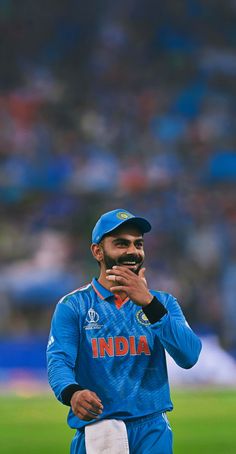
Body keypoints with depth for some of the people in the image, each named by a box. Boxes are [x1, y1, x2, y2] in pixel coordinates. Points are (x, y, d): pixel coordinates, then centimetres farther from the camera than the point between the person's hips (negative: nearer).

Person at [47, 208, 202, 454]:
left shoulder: (162, 302, 9)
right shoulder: (74, 305, 3)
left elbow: (189, 356, -7)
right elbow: (59, 360, -12)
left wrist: (149, 303, -19)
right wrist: (72, 393, -35)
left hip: (152, 431, 2)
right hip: (95, 431, -2)